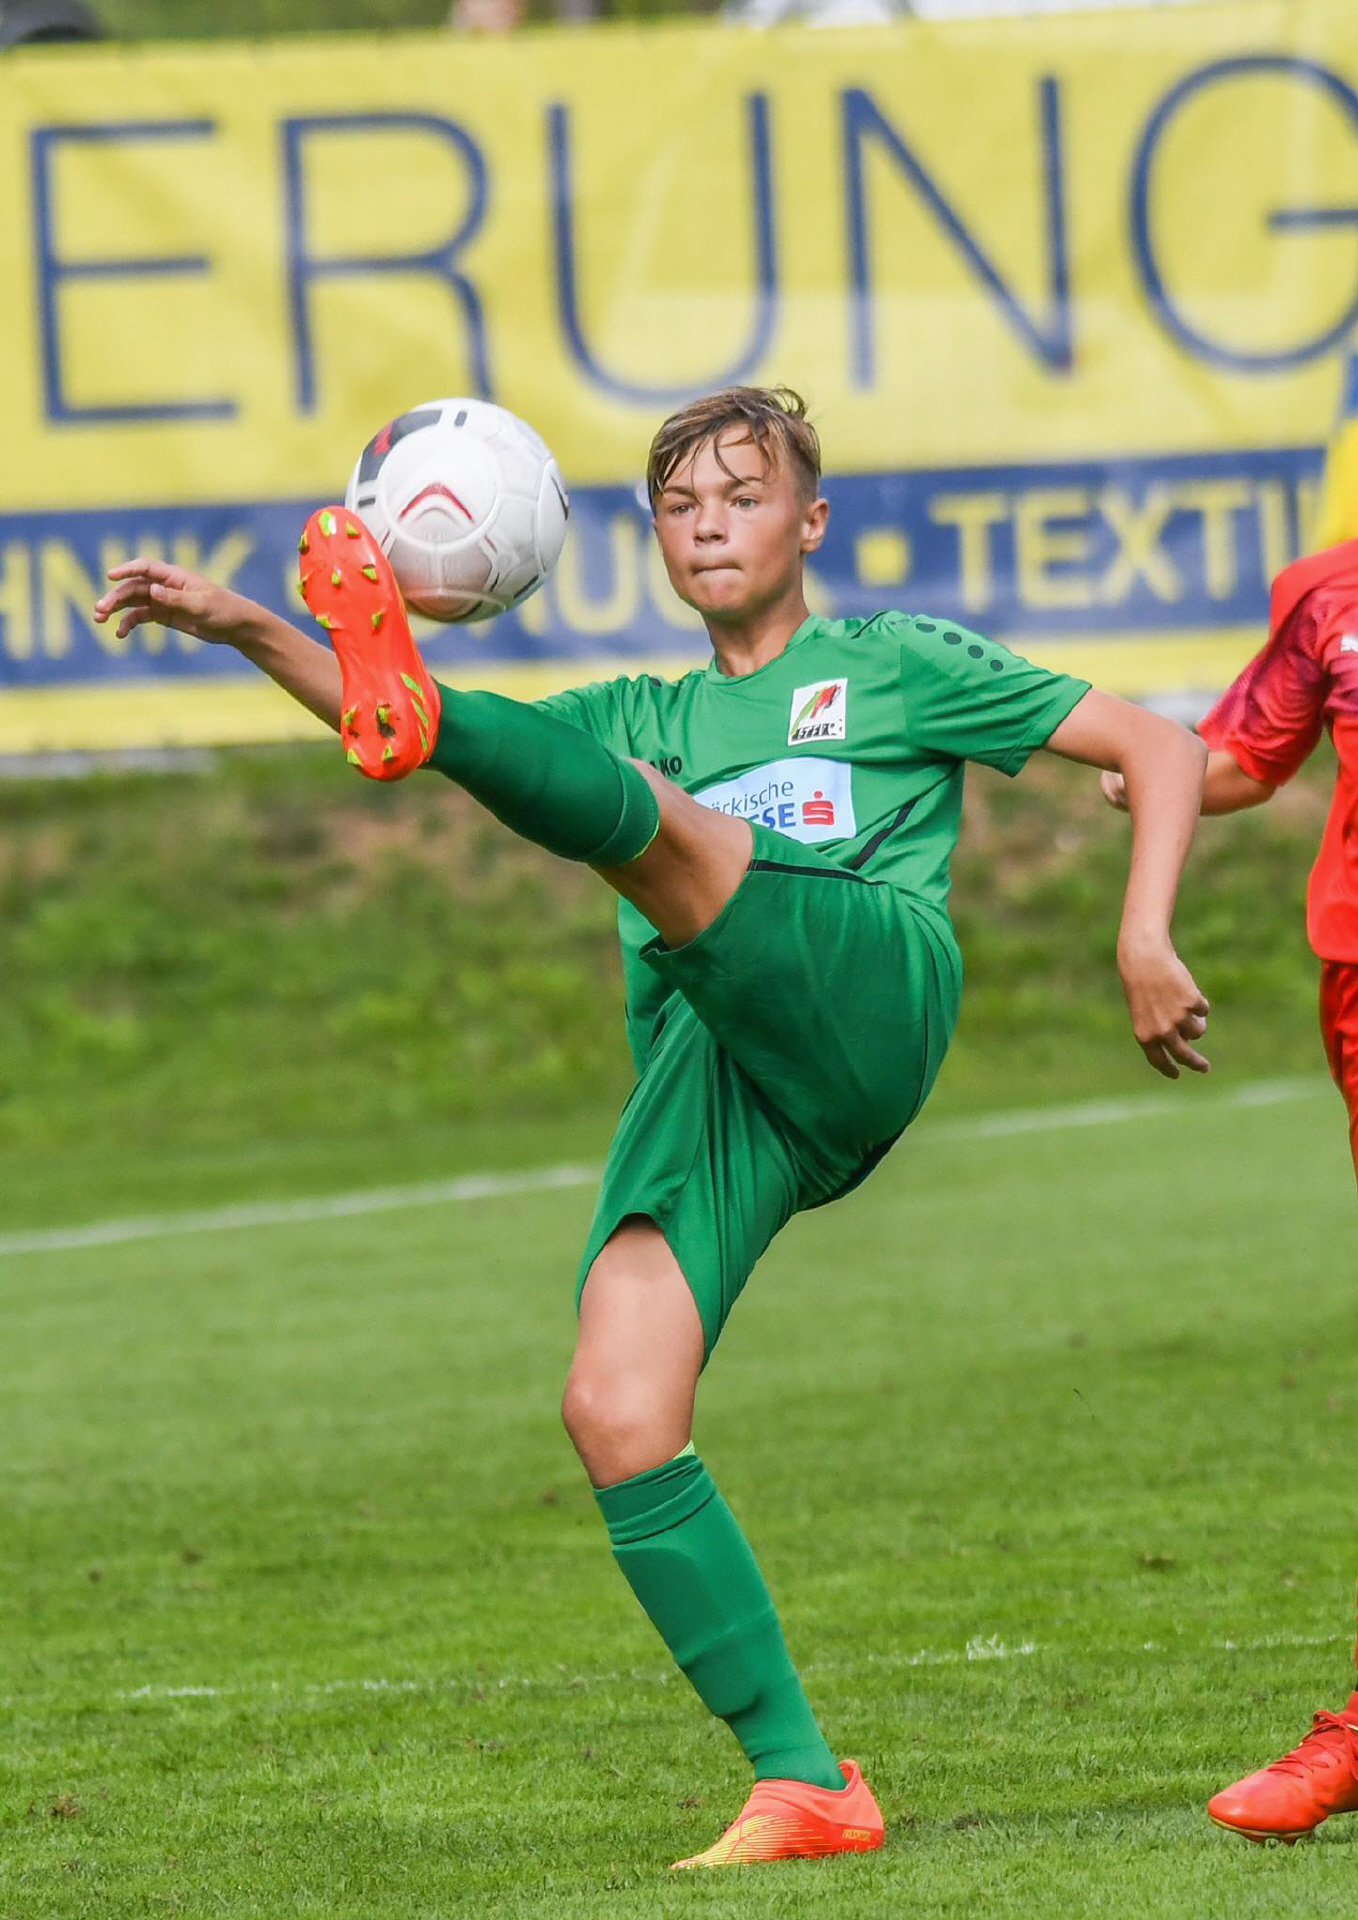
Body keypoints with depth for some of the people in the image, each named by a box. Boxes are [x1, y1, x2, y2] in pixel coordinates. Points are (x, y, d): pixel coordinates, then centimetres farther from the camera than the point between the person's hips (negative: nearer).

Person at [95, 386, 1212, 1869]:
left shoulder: (897, 663, 21)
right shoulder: (642, 720, 33)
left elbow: (1158, 746, 18)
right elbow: (426, 722, 20)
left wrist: (1144, 940, 2)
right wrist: (249, 630, 5)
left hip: (865, 998, -4)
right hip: (701, 1077, 4)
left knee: (640, 812, -27)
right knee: (615, 1413, -16)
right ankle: (801, 1786, -12)